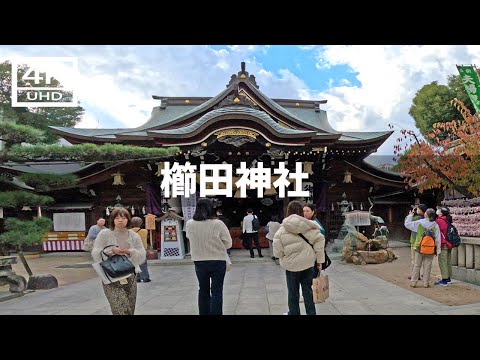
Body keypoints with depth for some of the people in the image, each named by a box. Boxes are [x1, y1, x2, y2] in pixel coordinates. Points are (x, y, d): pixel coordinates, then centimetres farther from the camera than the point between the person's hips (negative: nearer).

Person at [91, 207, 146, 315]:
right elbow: (95, 254, -3)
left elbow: (142, 256, 3)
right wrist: (111, 251, -17)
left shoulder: (134, 236, 7)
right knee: (121, 309, -17)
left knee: (130, 309, 7)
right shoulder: (104, 234, 1)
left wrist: (129, 252, -14)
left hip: (130, 277, 4)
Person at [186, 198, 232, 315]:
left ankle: (204, 313, 28)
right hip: (218, 262, -3)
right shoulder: (218, 224, -16)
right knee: (216, 292, 6)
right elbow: (228, 243, -7)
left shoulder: (189, 224, -8)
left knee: (203, 291, 18)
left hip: (199, 262, 3)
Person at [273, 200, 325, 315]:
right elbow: (319, 243, -7)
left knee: (293, 292, 13)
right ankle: (311, 312, 22)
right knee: (308, 291, 14)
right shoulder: (309, 226, -8)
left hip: (291, 265, -1)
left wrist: (284, 258, 10)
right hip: (308, 264, 1)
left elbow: (277, 251, -10)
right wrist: (320, 260, 2)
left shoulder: (282, 230, -11)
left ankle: (294, 313, 25)